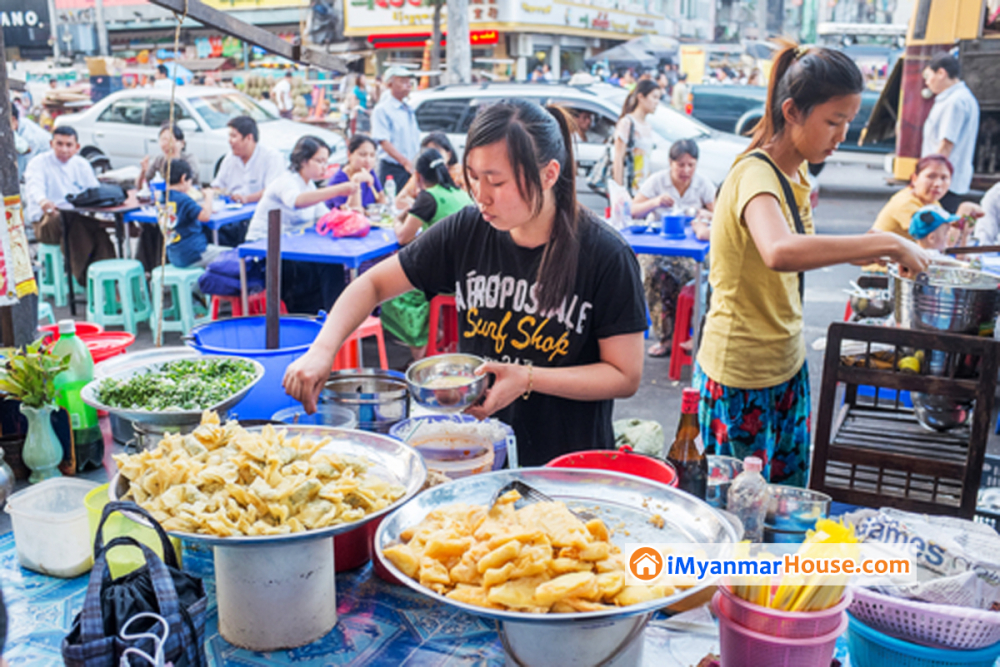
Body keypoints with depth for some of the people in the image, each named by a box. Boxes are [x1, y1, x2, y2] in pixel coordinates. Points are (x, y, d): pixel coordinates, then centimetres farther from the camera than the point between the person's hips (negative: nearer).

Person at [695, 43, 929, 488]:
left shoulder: (796, 173, 6)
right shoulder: (755, 175, -22)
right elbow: (779, 252, -44)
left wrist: (849, 251, 3)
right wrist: (886, 243, -36)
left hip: (787, 364, 9)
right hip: (741, 376, -8)